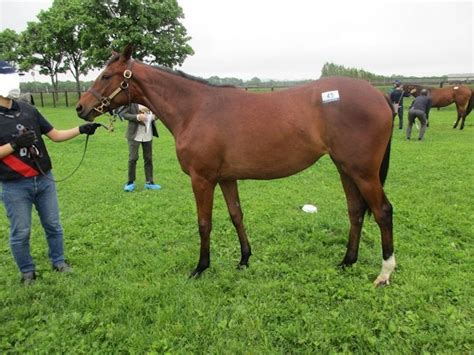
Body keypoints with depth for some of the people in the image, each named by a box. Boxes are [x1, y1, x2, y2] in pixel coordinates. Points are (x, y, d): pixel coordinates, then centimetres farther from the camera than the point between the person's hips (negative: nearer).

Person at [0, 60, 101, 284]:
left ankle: (58, 261, 32)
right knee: (20, 233, 8)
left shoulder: (28, 110, 4)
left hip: (44, 180, 4)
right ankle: (27, 272, 27)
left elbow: (55, 135, 7)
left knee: (53, 225, 14)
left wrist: (80, 129, -4)